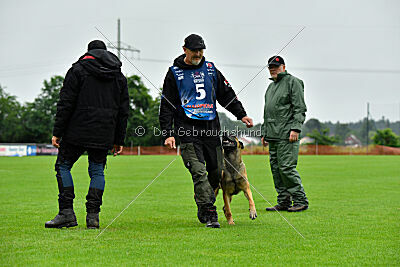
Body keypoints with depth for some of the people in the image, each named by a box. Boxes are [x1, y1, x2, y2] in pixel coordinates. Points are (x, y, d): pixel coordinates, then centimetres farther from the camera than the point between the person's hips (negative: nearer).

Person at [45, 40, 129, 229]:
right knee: (97, 171, 10)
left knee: (63, 166, 6)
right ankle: (93, 215, 2)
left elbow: (65, 104, -5)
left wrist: (57, 133, -3)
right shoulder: (119, 76, 14)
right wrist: (119, 140, 18)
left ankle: (67, 212, -2)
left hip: (78, 132, -4)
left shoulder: (78, 70, 1)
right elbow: (123, 111, 14)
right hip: (104, 135, 4)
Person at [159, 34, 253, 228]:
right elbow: (166, 106, 1)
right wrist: (168, 133, -7)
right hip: (187, 130, -4)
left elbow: (227, 95, 19)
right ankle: (209, 214, -14)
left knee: (216, 172, 5)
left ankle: (203, 208, 23)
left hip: (211, 128, 5)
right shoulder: (174, 73, 3)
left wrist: (241, 115, 7)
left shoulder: (210, 70, 14)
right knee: (199, 173, -14)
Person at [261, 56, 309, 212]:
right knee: (276, 168, 7)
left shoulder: (292, 82, -2)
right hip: (273, 135, 9)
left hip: (287, 135, -9)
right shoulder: (271, 86, 23)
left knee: (286, 167, -12)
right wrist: (264, 133, 22)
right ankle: (284, 202, 12)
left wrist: (295, 128, -19)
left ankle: (300, 201, -4)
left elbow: (300, 108, -10)